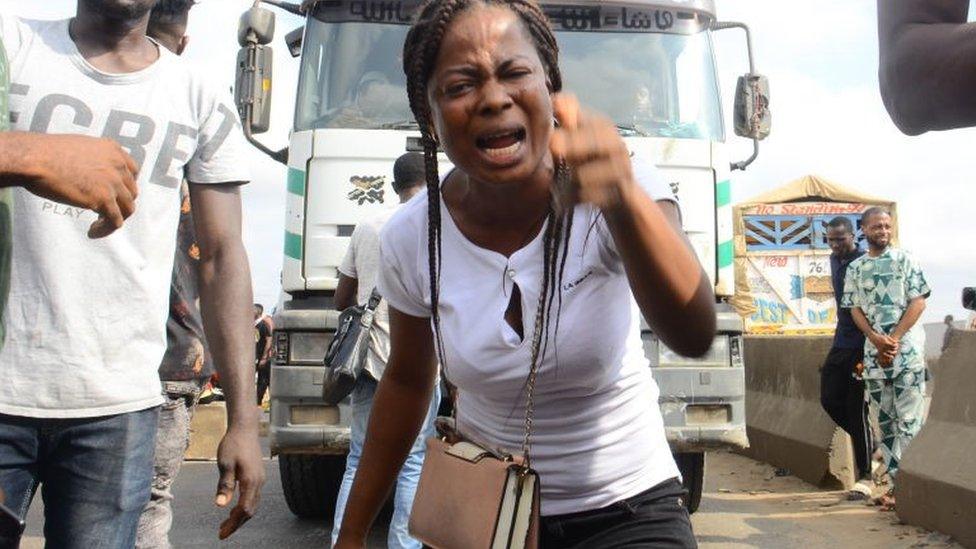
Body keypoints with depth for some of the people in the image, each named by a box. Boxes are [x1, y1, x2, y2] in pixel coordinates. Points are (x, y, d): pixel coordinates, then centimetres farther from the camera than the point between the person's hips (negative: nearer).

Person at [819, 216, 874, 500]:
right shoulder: (835, 261, 14)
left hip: (862, 346, -8)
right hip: (841, 343, 8)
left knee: (857, 408, -6)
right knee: (830, 399, 6)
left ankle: (864, 478, 2)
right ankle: (869, 442, 27)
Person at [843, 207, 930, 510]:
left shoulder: (905, 260, 2)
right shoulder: (855, 268, 11)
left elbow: (918, 302, -3)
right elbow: (856, 310, 8)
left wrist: (894, 339, -12)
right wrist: (877, 339, -10)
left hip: (908, 349, -4)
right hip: (874, 353, 4)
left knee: (909, 418, -7)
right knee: (885, 420, 6)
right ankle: (897, 482, 12)